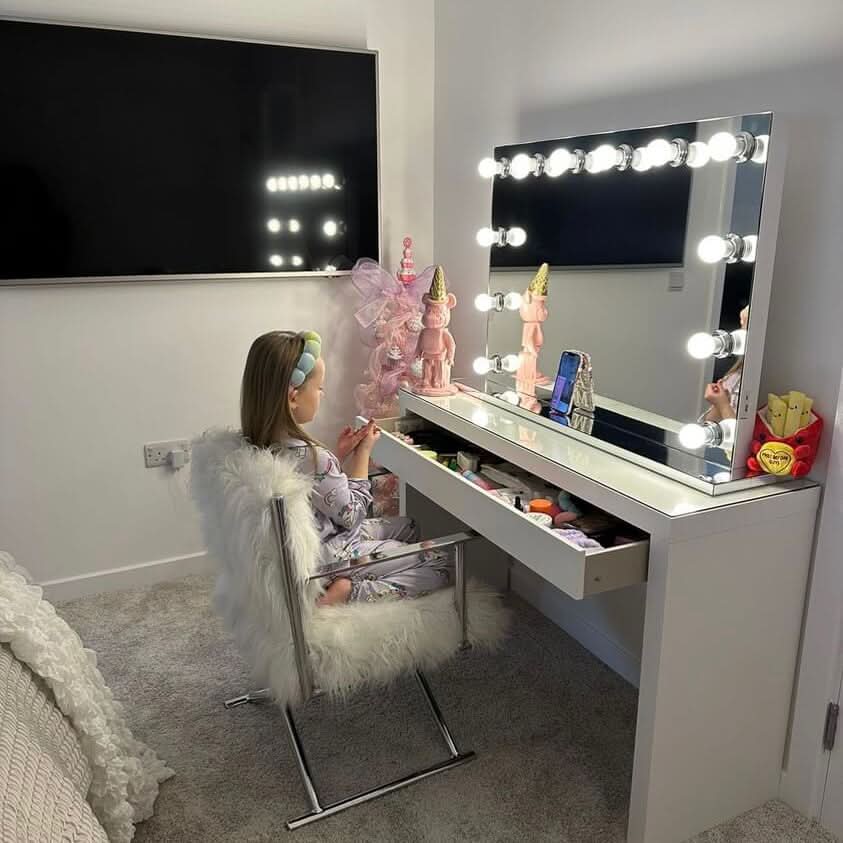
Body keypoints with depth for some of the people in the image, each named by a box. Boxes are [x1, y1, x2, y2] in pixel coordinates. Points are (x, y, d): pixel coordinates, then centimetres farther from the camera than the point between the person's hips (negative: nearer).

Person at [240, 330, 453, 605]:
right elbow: (352, 514, -18)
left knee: (407, 525, 25)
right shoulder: (311, 457, -33)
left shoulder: (260, 444, -7)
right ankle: (348, 590, -9)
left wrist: (339, 454, -1)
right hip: (329, 559, -9)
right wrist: (363, 452, -11)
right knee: (444, 564, 0)